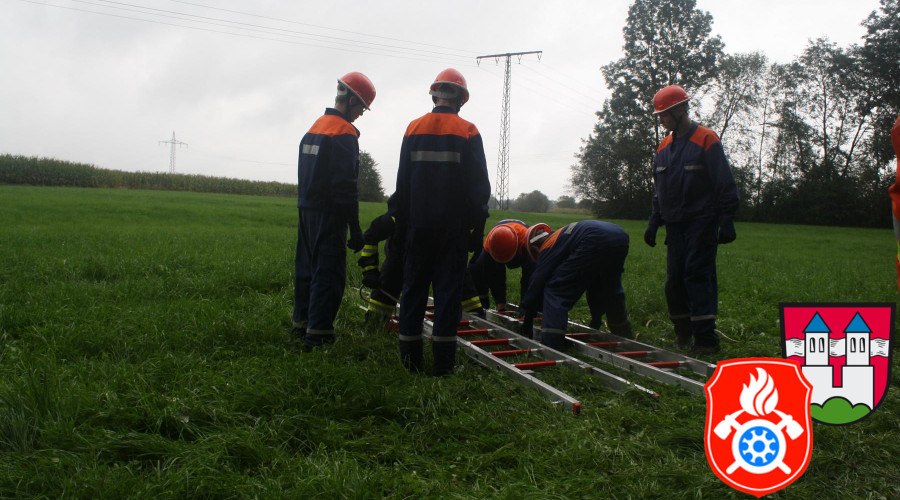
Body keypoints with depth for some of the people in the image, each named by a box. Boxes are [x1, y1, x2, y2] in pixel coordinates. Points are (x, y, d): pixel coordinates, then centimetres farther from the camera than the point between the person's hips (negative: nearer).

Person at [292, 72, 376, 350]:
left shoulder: (314, 127, 16)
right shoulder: (344, 133, -13)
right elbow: (346, 185, -18)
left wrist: (306, 205, 20)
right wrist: (355, 228, -17)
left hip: (306, 210, 9)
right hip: (329, 213, -9)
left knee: (307, 267, 16)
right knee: (329, 272, -5)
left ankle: (301, 323, 25)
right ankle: (318, 333, -4)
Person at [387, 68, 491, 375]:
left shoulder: (414, 129, 5)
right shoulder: (467, 132, -2)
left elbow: (402, 181, 9)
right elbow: (479, 185, -2)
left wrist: (401, 218, 16)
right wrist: (477, 226, 5)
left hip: (418, 223, 2)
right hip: (454, 226, -2)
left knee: (414, 288, 8)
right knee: (448, 289, 1)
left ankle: (410, 357, 11)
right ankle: (443, 361, 2)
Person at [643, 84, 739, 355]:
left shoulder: (706, 139, -8)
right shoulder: (664, 147, 13)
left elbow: (725, 186, -10)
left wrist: (726, 223, -14)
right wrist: (653, 223, 15)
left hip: (701, 223, -7)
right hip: (675, 225, 7)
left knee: (698, 276, -10)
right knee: (674, 280, 5)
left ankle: (706, 339, -6)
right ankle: (683, 334, 17)